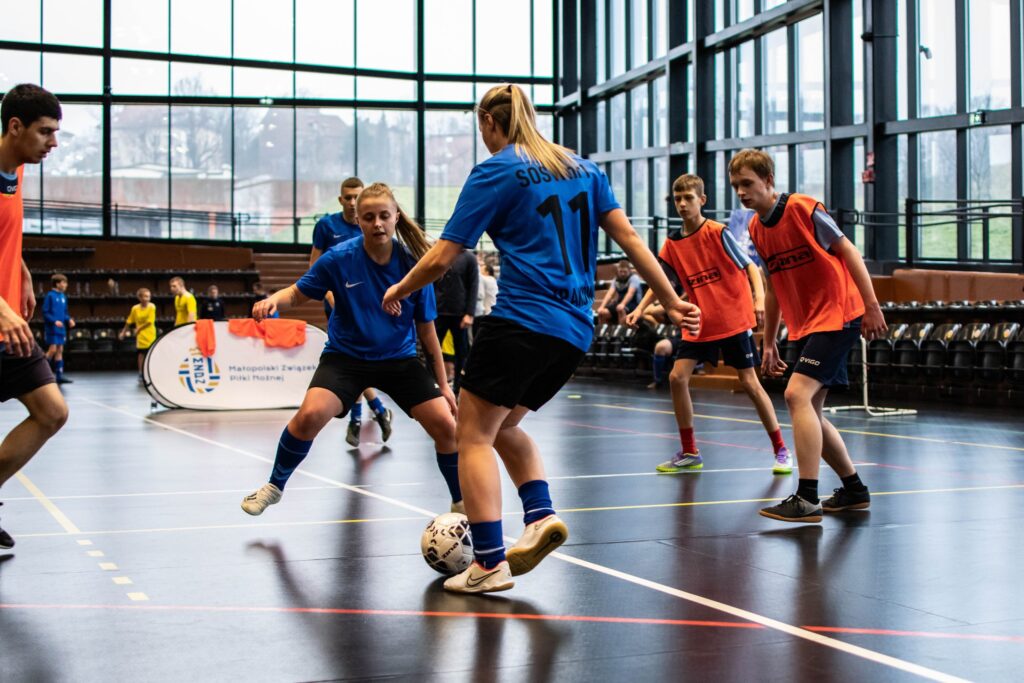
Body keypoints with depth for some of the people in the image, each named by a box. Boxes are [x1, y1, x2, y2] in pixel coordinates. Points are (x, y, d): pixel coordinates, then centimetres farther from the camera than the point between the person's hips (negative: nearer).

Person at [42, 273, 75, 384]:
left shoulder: (63, 297, 11)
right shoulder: (50, 295, -9)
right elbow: (45, 312, -12)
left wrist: (69, 319, 1)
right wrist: (54, 321, -21)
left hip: (61, 328, 7)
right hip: (52, 328, -7)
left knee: (60, 351, 6)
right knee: (52, 350, -9)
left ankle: (59, 375, 9)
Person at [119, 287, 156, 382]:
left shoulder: (151, 307, -10)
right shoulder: (135, 308, -3)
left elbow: (150, 321, -14)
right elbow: (129, 321, 7)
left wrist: (139, 328, -9)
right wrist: (123, 332, 13)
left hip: (150, 335, -1)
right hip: (141, 335, 1)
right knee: (141, 353, 1)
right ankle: (140, 374, 9)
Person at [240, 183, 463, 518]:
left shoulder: (412, 264, -11)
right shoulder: (339, 258, -15)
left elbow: (426, 328, -2)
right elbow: (298, 293, -3)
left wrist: (442, 383, 1)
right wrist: (273, 300, -26)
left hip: (400, 359, 1)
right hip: (346, 356, -1)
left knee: (445, 424, -12)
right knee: (310, 414, -24)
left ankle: (462, 503, 12)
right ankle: (274, 486, 3)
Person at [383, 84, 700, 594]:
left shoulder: (494, 173, -3)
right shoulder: (582, 168, 15)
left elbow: (440, 259, -4)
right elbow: (628, 237, 11)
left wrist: (399, 290, 13)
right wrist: (670, 301, 15)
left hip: (522, 320, -7)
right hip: (575, 329, 7)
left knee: (474, 436, 1)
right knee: (503, 425, 22)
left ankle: (490, 563, -6)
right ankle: (541, 515, 4)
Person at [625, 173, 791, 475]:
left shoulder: (718, 233, -11)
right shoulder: (672, 243, 4)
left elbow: (749, 266, -11)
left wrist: (759, 298, -27)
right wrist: (640, 309, 0)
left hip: (733, 320, -5)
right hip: (699, 323, 5)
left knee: (749, 382, -4)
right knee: (677, 377, -6)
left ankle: (781, 450, 8)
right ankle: (689, 452, 7)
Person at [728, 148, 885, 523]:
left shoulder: (803, 208, -13)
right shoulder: (756, 229, 9)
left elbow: (848, 252, -10)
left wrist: (872, 305, -15)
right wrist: (769, 342, 16)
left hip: (838, 315, -8)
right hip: (805, 325, 8)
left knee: (797, 394, -20)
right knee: (808, 409, 8)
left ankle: (807, 499, -20)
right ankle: (854, 489, 25)